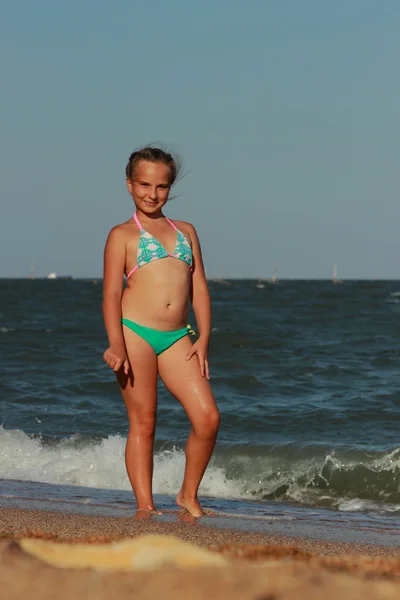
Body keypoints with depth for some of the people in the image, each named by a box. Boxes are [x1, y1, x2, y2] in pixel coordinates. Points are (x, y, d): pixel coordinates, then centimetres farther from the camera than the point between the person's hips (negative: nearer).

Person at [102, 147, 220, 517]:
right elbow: (111, 293, -1)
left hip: (176, 338, 4)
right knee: (143, 423, -1)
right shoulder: (122, 235, 6)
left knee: (208, 418, -7)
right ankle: (145, 507, 6)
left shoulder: (186, 231, 18)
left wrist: (203, 339, 5)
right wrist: (116, 345, -14)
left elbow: (199, 289, 16)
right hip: (135, 333, -4)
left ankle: (188, 495, 11)